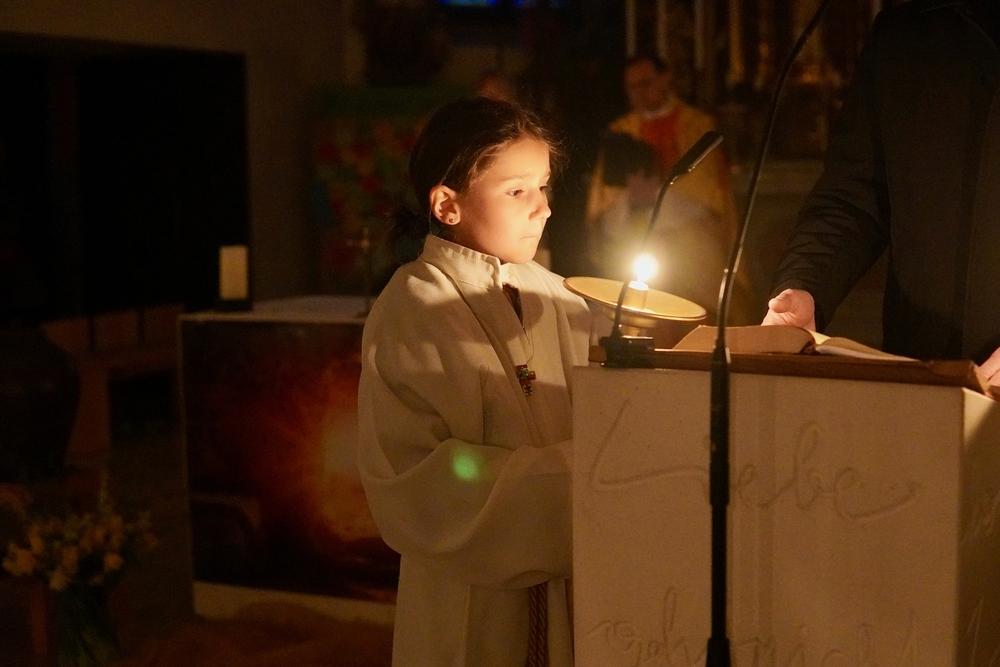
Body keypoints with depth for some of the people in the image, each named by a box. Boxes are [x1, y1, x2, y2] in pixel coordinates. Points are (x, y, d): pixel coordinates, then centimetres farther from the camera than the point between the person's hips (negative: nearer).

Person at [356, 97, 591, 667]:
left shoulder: (554, 297, 5)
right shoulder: (412, 308, -12)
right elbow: (411, 474, -18)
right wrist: (561, 471, -21)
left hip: (564, 580, 5)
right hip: (472, 598, -5)